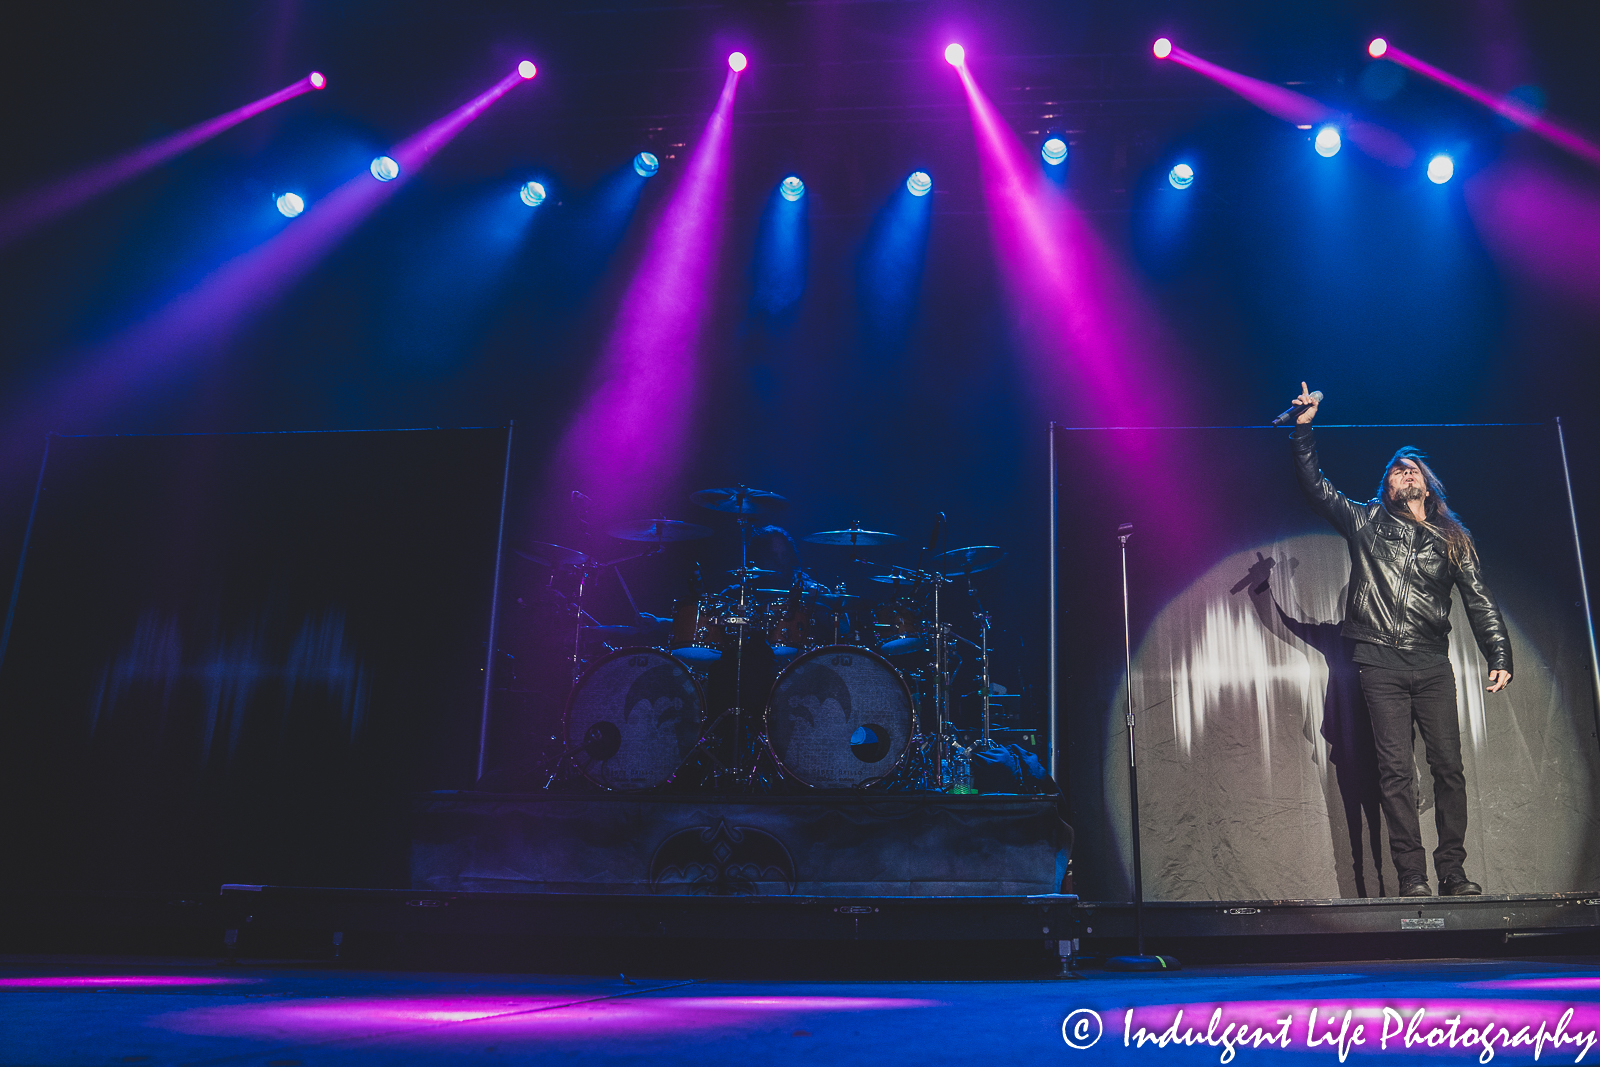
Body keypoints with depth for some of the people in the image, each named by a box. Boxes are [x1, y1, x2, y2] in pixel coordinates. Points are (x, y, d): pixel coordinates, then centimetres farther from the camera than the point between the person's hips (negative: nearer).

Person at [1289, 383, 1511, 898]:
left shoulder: (1452, 540, 15)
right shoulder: (1366, 521, 12)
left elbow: (1479, 602, 11)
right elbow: (1314, 485, 13)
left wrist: (1499, 657, 0)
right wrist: (1304, 429, 4)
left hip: (1433, 665, 2)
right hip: (1381, 663, -2)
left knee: (1448, 765, -2)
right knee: (1396, 770, -6)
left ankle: (1453, 872, 6)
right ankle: (1412, 878, -4)